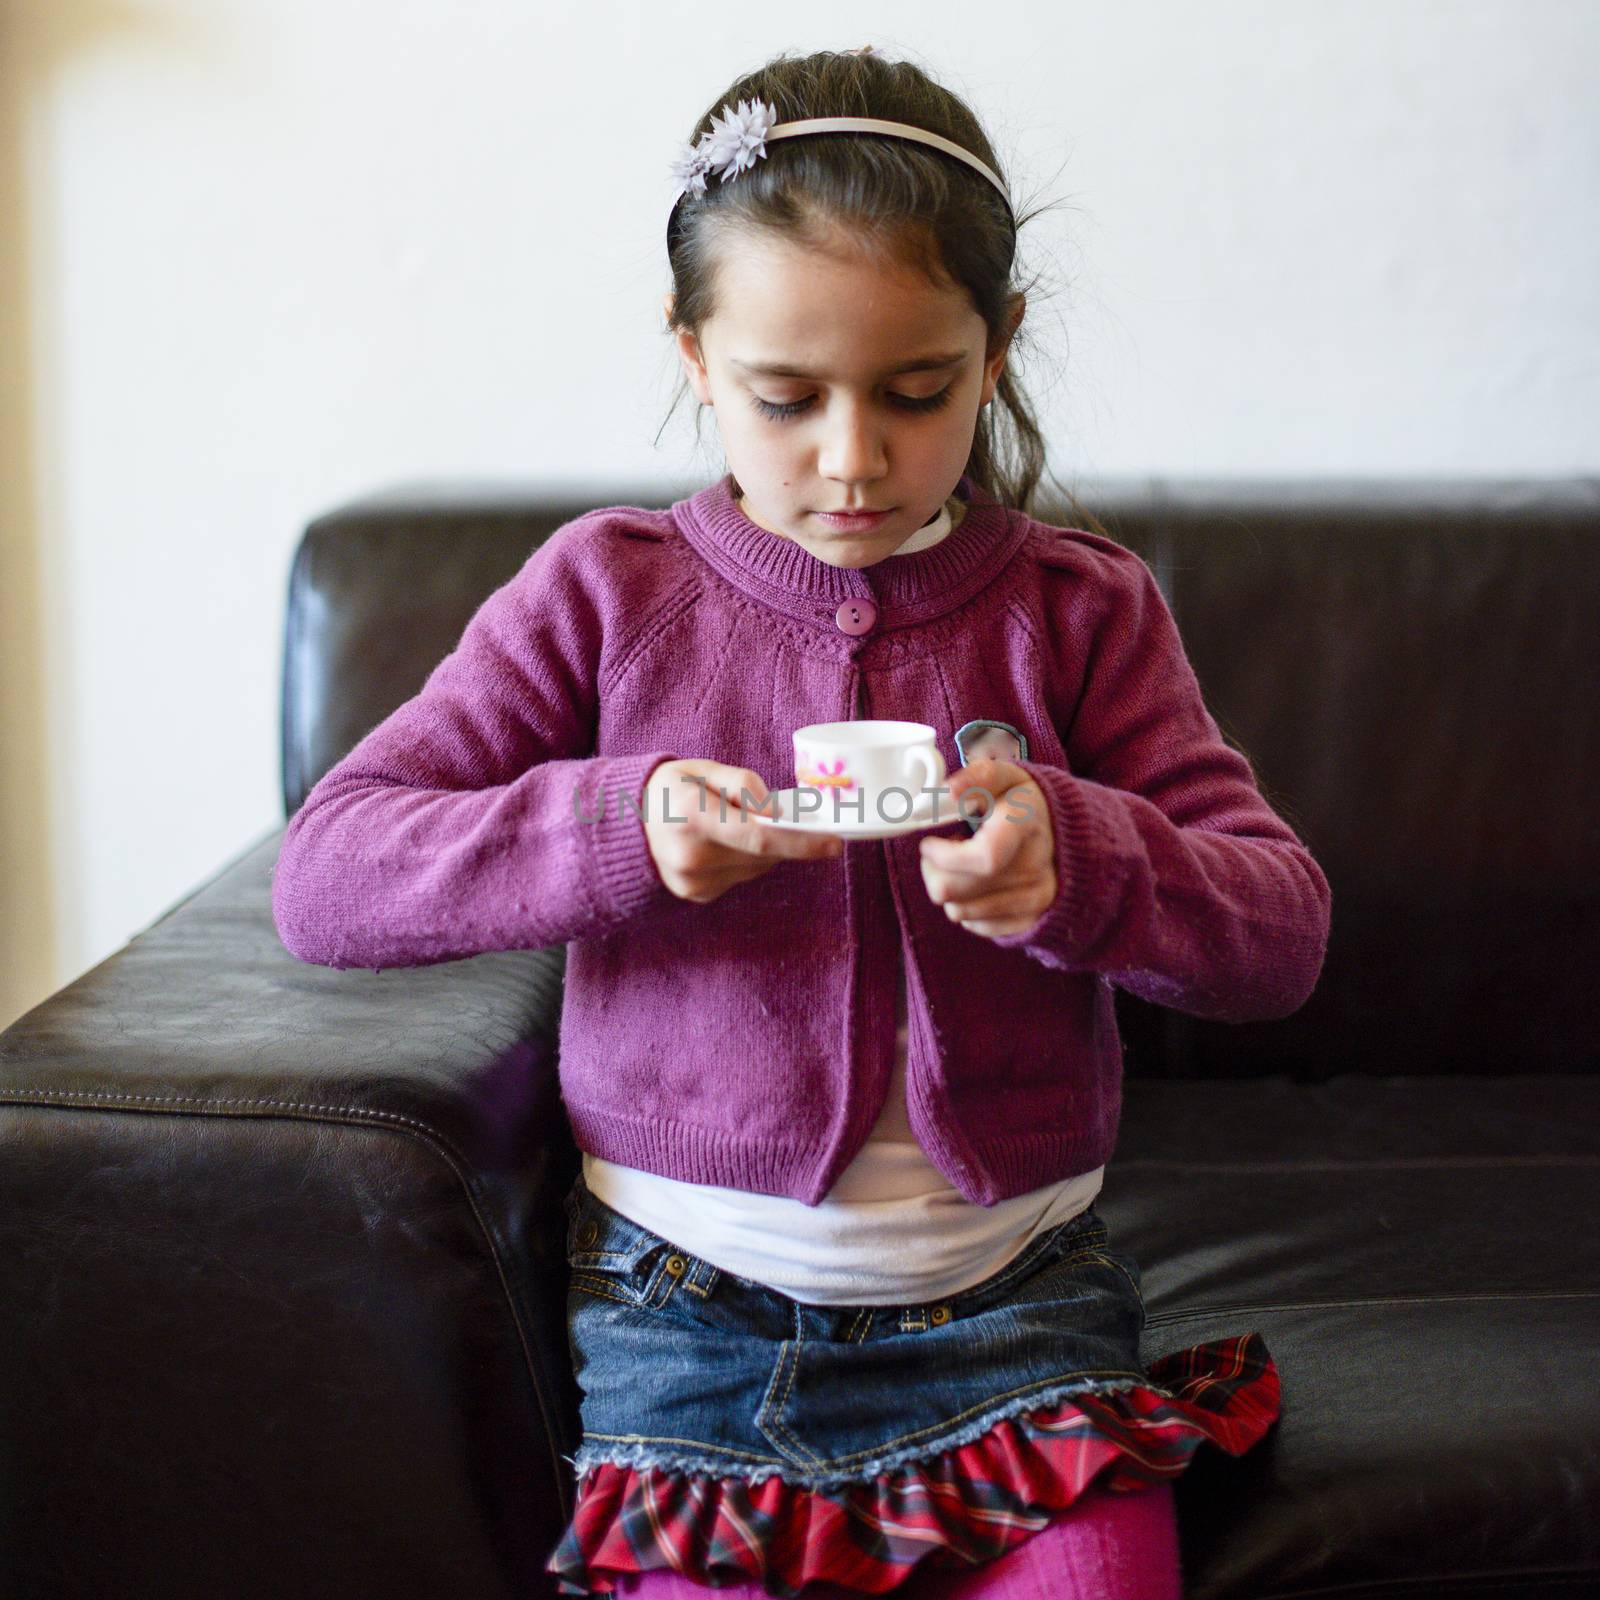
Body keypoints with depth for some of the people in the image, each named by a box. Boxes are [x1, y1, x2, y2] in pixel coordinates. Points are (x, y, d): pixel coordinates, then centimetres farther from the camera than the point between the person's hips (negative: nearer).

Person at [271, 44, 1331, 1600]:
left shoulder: (1078, 606, 1)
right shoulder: (606, 592, 0)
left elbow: (1284, 932, -3)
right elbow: (320, 875, -6)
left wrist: (1074, 858, -24)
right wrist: (615, 829, -22)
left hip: (1011, 1293, 1)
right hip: (689, 1305, 0)